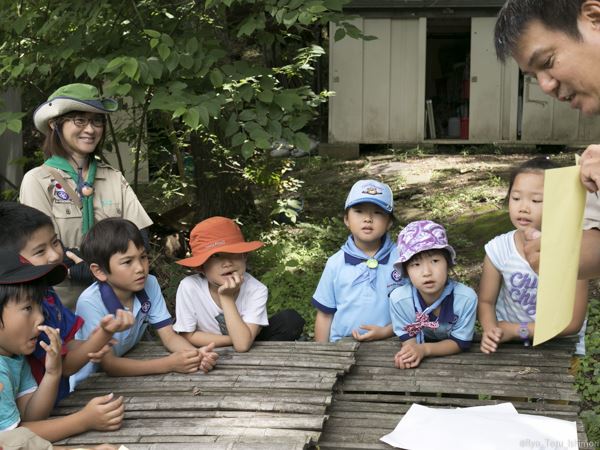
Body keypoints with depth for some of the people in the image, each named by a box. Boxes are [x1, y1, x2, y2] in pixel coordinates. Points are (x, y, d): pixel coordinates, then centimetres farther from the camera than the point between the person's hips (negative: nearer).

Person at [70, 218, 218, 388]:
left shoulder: (150, 285, -9)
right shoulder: (90, 303, -23)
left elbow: (169, 336, -6)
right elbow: (109, 365, -23)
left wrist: (197, 354, -26)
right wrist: (169, 364, -30)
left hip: (128, 376, 5)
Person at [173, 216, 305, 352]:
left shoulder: (256, 290, -23)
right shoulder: (189, 287, -23)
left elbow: (242, 344, -29)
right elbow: (188, 336, -13)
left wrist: (227, 297, -34)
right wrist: (235, 339, -18)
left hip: (249, 351, 1)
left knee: (291, 319, -18)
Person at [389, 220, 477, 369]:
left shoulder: (466, 297, -26)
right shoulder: (398, 299, -22)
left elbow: (460, 342, -15)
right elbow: (409, 338, -9)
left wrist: (424, 349, -31)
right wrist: (408, 355, -32)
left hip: (455, 358, -1)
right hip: (419, 356, 1)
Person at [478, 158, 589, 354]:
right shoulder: (498, 249, -11)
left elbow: (573, 322, -13)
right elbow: (486, 301, 1)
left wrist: (517, 330, -18)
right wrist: (491, 331, -21)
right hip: (509, 344, 2)